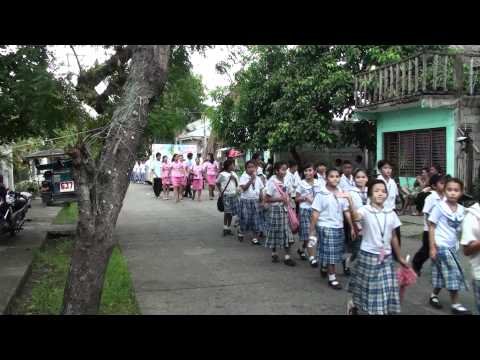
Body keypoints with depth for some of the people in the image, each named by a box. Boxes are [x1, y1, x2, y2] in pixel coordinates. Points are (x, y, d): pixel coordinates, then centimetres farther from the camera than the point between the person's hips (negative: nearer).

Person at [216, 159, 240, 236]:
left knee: (231, 212, 7)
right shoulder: (222, 174, -5)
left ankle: (229, 228, 16)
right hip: (226, 195, -5)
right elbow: (217, 183, 4)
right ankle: (225, 228, 5)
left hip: (234, 195, 5)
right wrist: (220, 191, -4)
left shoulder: (233, 174, 11)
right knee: (226, 212, -4)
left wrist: (235, 179, -4)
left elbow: (237, 184, 14)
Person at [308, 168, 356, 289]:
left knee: (336, 252, 14)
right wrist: (312, 231, -10)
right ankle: (332, 278, 13)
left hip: (339, 227, 5)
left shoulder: (341, 193, 5)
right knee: (330, 253, -1)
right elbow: (315, 214, -9)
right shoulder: (321, 194, -9)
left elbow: (346, 212, 9)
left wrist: (352, 228, 6)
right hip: (326, 227, -5)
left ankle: (324, 268, 39)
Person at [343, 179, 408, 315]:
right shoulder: (365, 210, -13)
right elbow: (355, 217, -38)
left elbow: (393, 237, 11)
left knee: (387, 291, 6)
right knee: (368, 289, 9)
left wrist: (399, 257, 17)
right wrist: (350, 200, -56)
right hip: (368, 256, -4)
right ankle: (353, 305, 36)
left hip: (386, 257, 4)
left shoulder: (391, 213, 2)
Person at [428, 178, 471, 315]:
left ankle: (434, 295, 33)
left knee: (444, 274, 14)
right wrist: (432, 247, -13)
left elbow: (459, 229, 11)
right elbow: (431, 227, -10)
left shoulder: (462, 209, 3)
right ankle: (455, 305, 9)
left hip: (452, 246, 6)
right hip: (441, 246, -6)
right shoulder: (440, 207, -12)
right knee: (454, 274, -3)